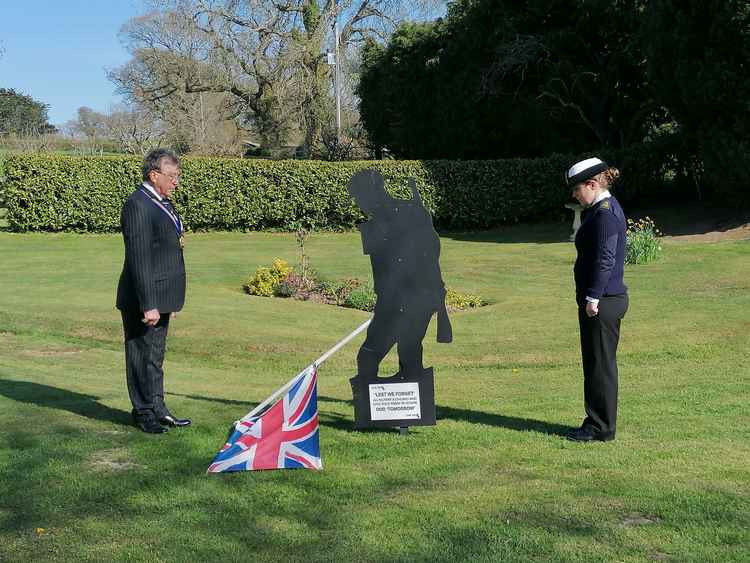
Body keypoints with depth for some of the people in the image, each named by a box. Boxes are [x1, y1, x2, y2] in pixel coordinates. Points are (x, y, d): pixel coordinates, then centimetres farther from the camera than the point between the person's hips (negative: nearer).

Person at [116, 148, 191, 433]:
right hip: (144, 299, -10)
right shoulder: (138, 206, -19)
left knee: (155, 356, 18)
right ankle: (144, 413, 16)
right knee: (142, 355, 4)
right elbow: (139, 259, -23)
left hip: (161, 296, 10)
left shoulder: (162, 202, 12)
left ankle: (157, 410, 29)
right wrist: (148, 305, -25)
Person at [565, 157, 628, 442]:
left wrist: (593, 297, -19)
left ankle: (601, 428, 8)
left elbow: (605, 259, -21)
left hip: (603, 302, -11)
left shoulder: (605, 213, -17)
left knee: (601, 364, -1)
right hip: (606, 299, 11)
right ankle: (597, 423, 25)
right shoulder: (605, 208, 15)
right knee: (596, 363, 16)